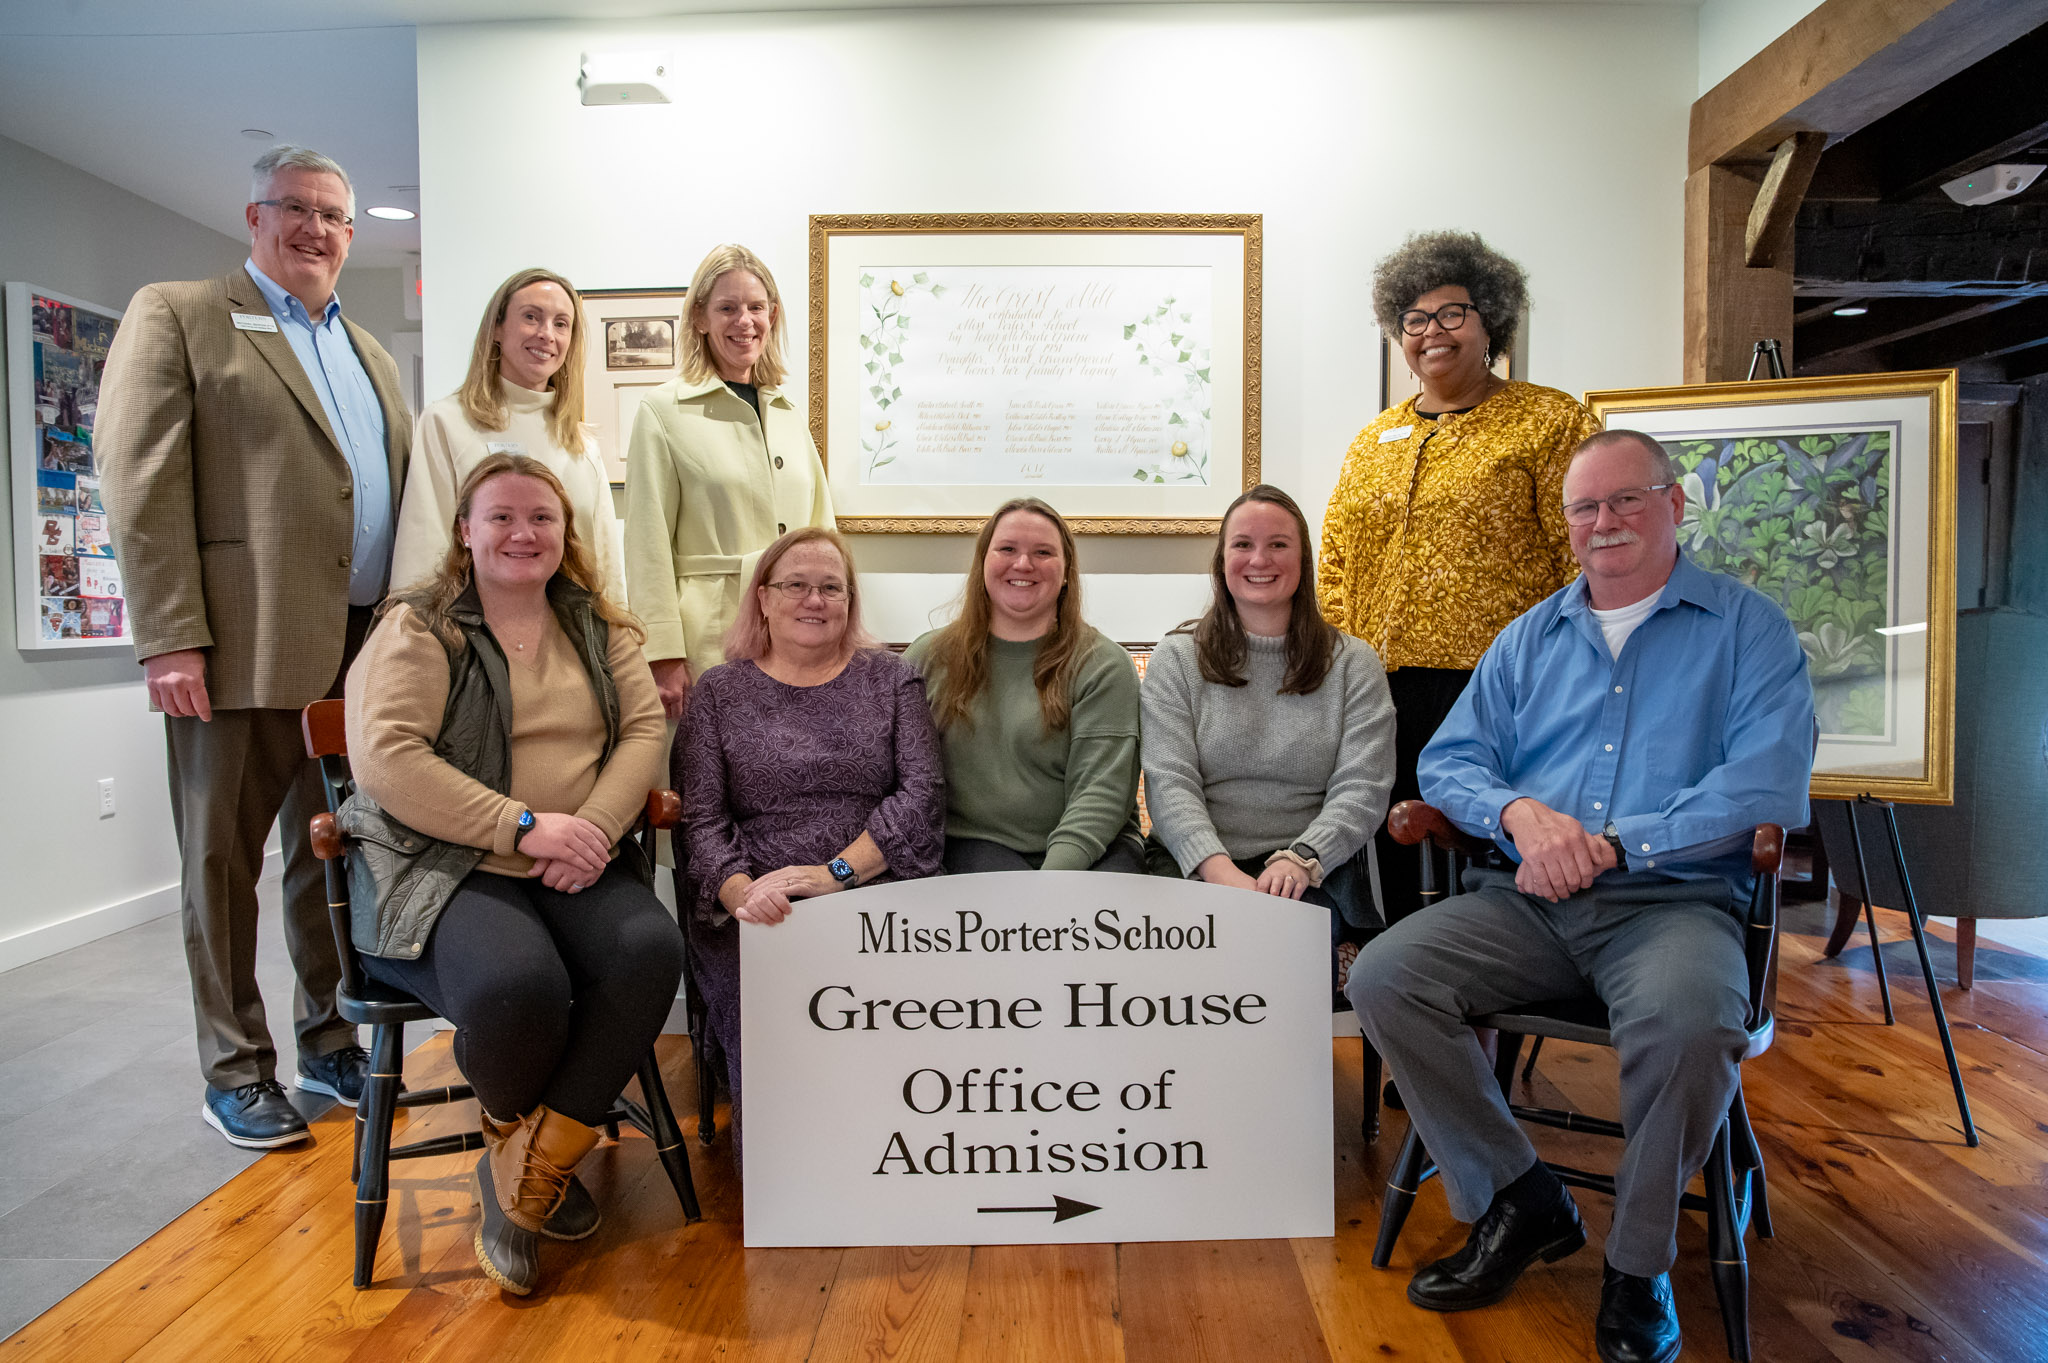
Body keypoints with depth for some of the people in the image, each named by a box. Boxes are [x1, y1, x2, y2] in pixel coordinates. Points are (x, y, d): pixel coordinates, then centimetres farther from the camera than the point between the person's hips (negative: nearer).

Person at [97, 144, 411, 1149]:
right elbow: (141, 483, -6)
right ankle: (236, 1069, 19)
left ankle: (329, 1040, 25)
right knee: (223, 860, 6)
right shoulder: (177, 315, 4)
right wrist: (170, 639, -14)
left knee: (335, 856, 12)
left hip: (364, 652, 5)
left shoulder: (369, 355, 22)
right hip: (243, 649, -5)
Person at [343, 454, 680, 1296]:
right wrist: (524, 826, -17)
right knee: (518, 983, -33)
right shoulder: (417, 629, 3)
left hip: (576, 872, 4)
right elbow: (385, 758, -10)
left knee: (649, 950, -28)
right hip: (444, 867, -3)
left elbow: (645, 729, 6)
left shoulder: (599, 628, 17)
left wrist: (596, 829, -13)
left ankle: (530, 1161, -9)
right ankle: (513, 1130, 4)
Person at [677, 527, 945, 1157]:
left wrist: (837, 871, -13)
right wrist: (742, 892, -16)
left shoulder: (891, 679, 14)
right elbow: (701, 820, 5)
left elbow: (923, 791, 1)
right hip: (753, 909, 0)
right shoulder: (719, 691, 14)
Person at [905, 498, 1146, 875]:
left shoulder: (1104, 666, 1)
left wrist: (1056, 874, -22)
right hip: (977, 842, 1)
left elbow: (1101, 791, -8)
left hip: (1090, 846, 0)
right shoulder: (928, 657, 10)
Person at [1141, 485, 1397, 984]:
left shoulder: (1354, 664, 10)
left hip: (1315, 874, 0)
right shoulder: (1176, 660, 9)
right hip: (1196, 865, 0)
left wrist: (1299, 859, -19)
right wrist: (1221, 871, -20)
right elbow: (1169, 783, -2)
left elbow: (1362, 789, 0)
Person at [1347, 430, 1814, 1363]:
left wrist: (1613, 845, -16)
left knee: (1690, 1024, -35)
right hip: (1526, 902, 4)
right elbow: (1448, 761, 13)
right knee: (1383, 977, -20)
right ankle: (1521, 1204, 0)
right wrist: (1518, 811, -10)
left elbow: (1766, 785, -7)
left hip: (1674, 902, -3)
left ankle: (1638, 1264, -7)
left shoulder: (1747, 628, 7)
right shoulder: (1530, 638, 19)